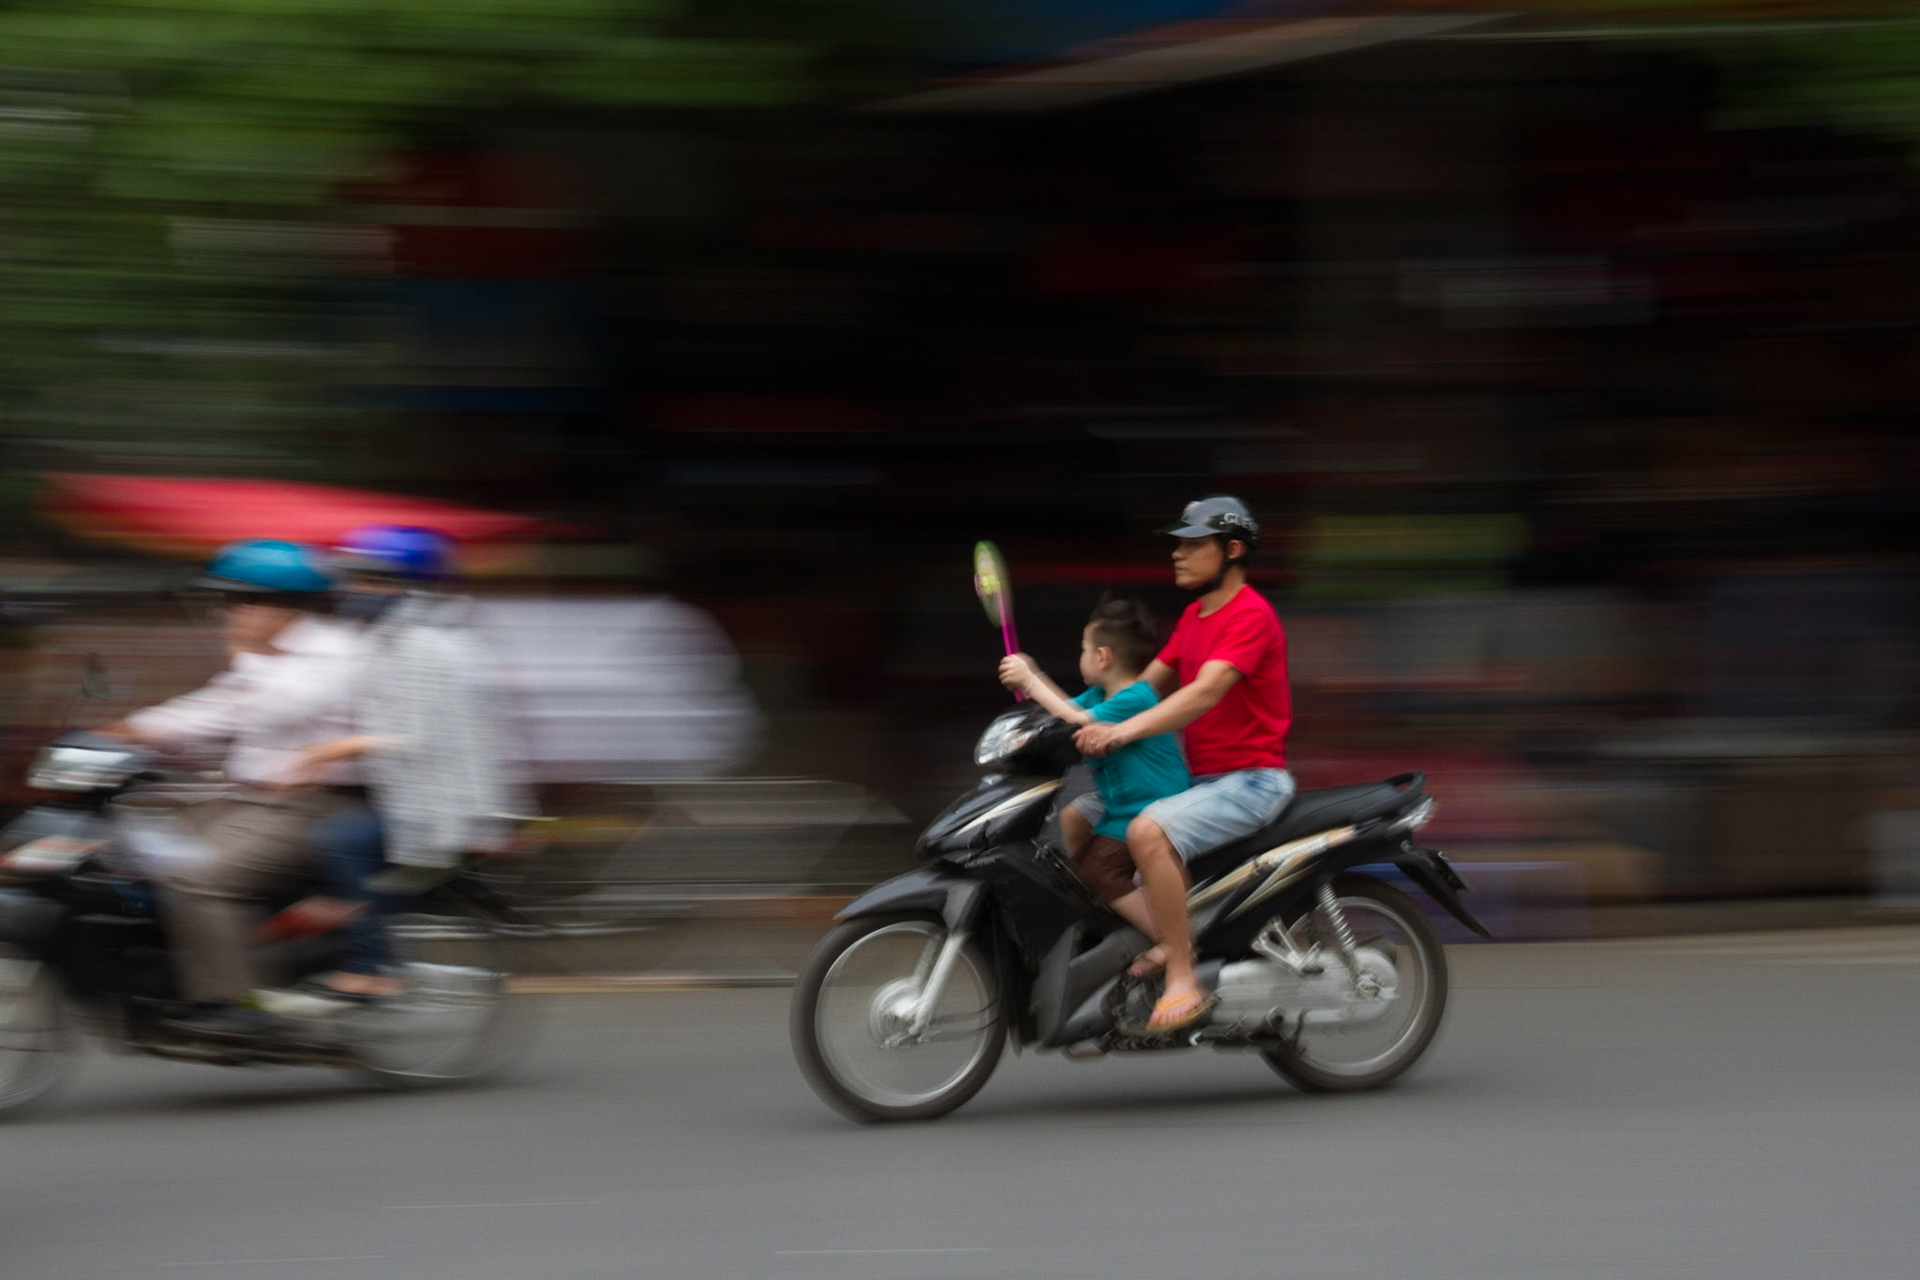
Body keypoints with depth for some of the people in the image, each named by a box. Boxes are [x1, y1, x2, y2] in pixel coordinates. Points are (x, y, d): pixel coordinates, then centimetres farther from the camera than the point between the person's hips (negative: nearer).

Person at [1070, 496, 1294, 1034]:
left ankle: (1183, 980, -32)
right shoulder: (1196, 615, 16)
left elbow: (1205, 692, -28)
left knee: (1147, 832, -34)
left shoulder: (1251, 615, -15)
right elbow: (1148, 683, 17)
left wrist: (1122, 731, -37)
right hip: (1204, 778, 10)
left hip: (1251, 780, -10)